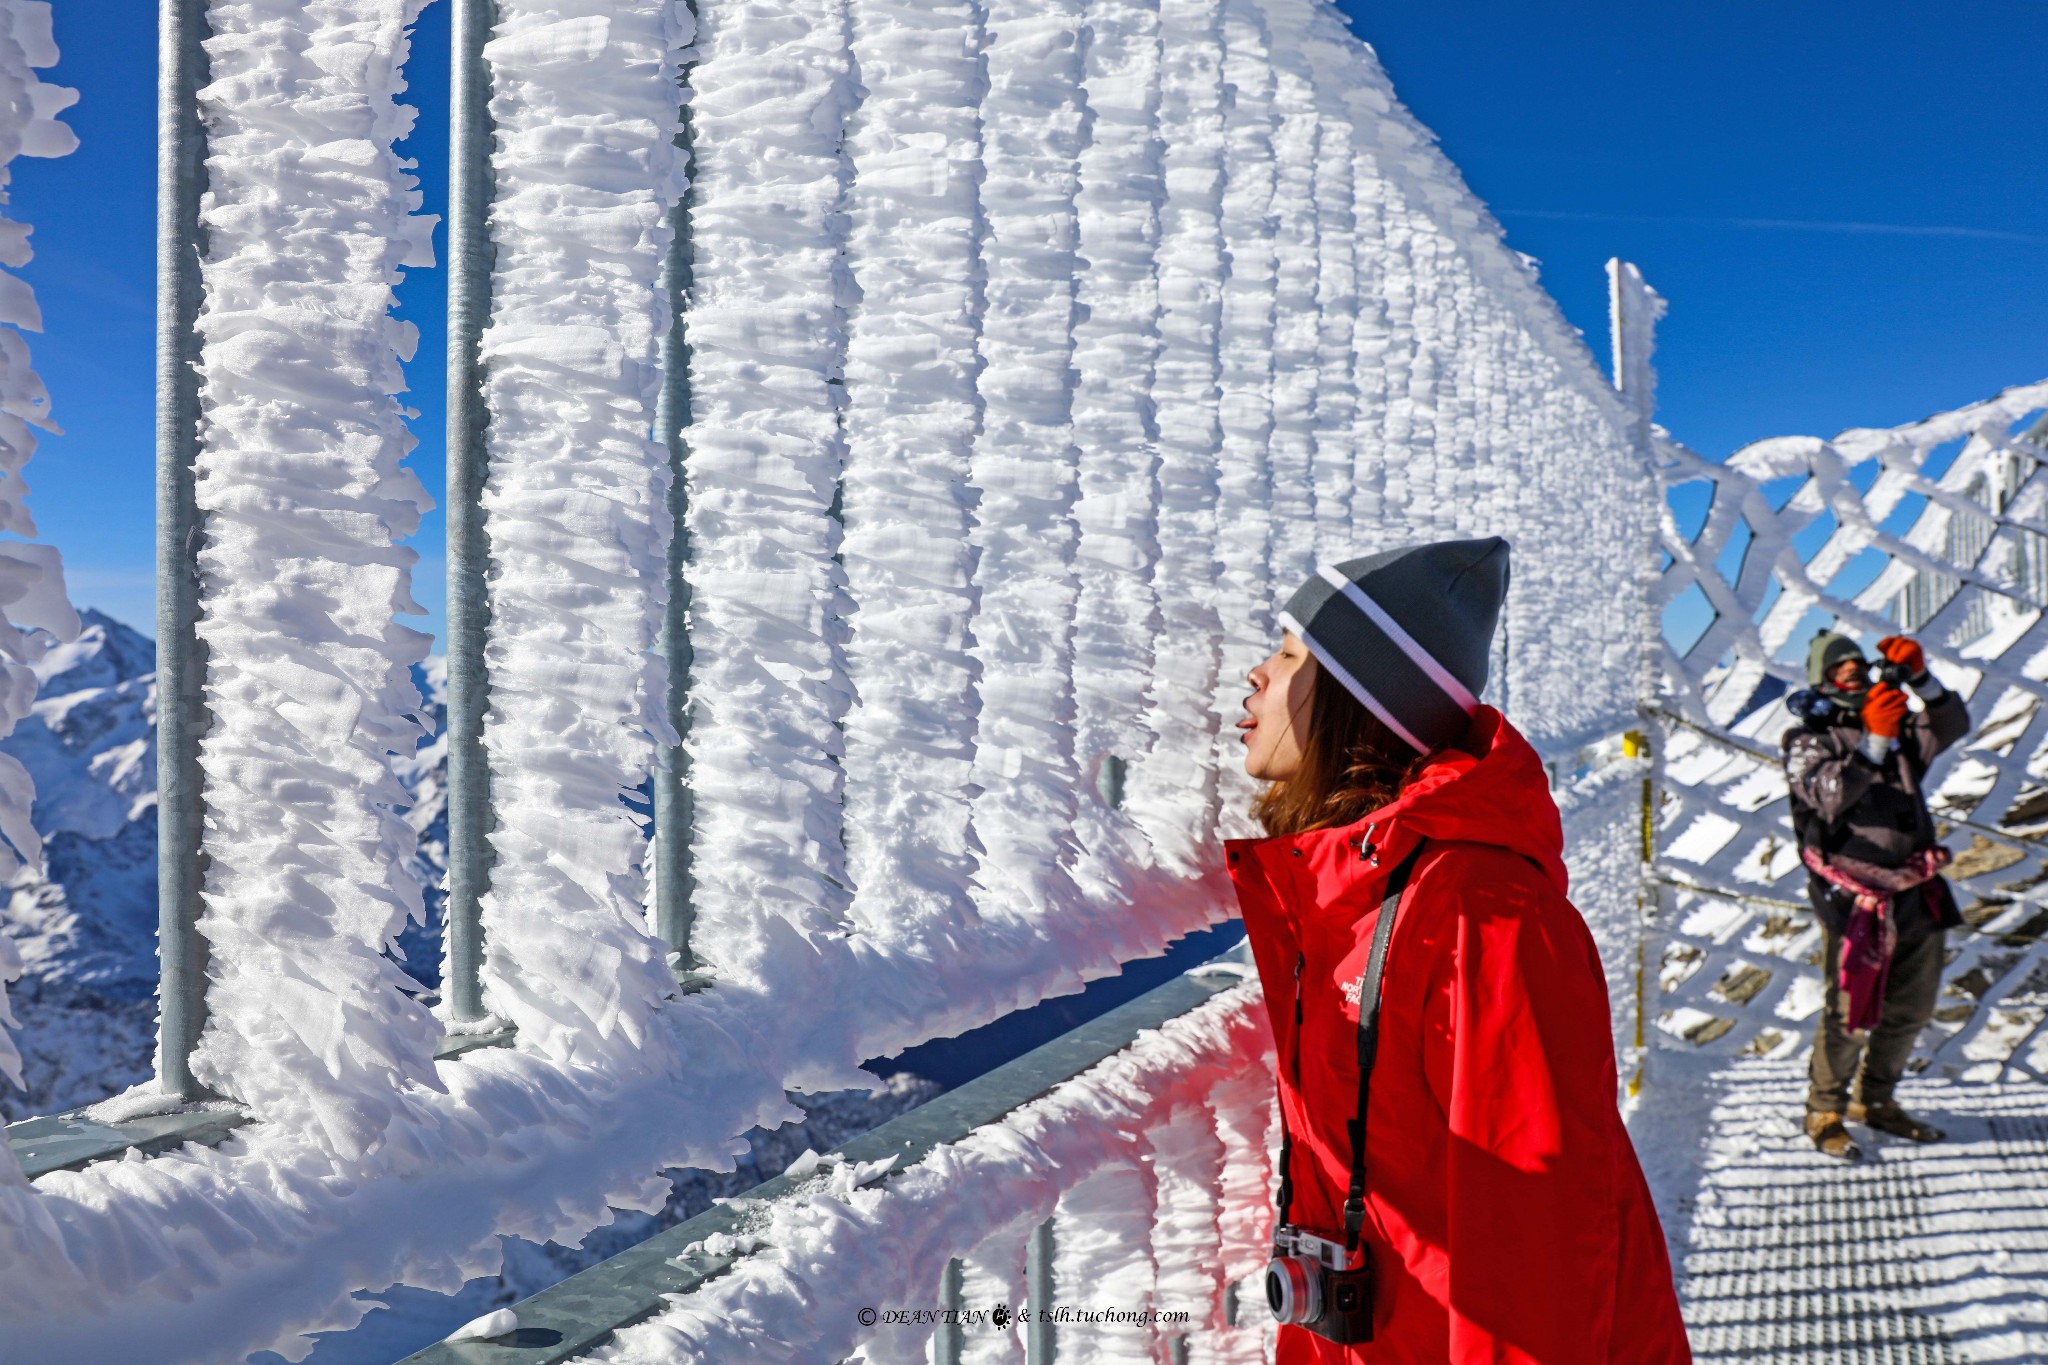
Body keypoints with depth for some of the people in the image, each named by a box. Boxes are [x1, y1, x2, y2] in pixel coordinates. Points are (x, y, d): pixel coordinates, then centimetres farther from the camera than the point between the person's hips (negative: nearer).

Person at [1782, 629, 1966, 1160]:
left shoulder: (1897, 730, 14)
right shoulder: (1809, 741, -4)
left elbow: (1952, 727, -1)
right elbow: (1831, 796, -22)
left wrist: (1919, 678, -14)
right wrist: (1873, 741, -33)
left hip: (1919, 897, 7)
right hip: (1858, 901, -6)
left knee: (1910, 1011, 16)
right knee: (1851, 1016, -5)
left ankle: (1874, 1101, 33)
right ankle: (1824, 1113, 12)